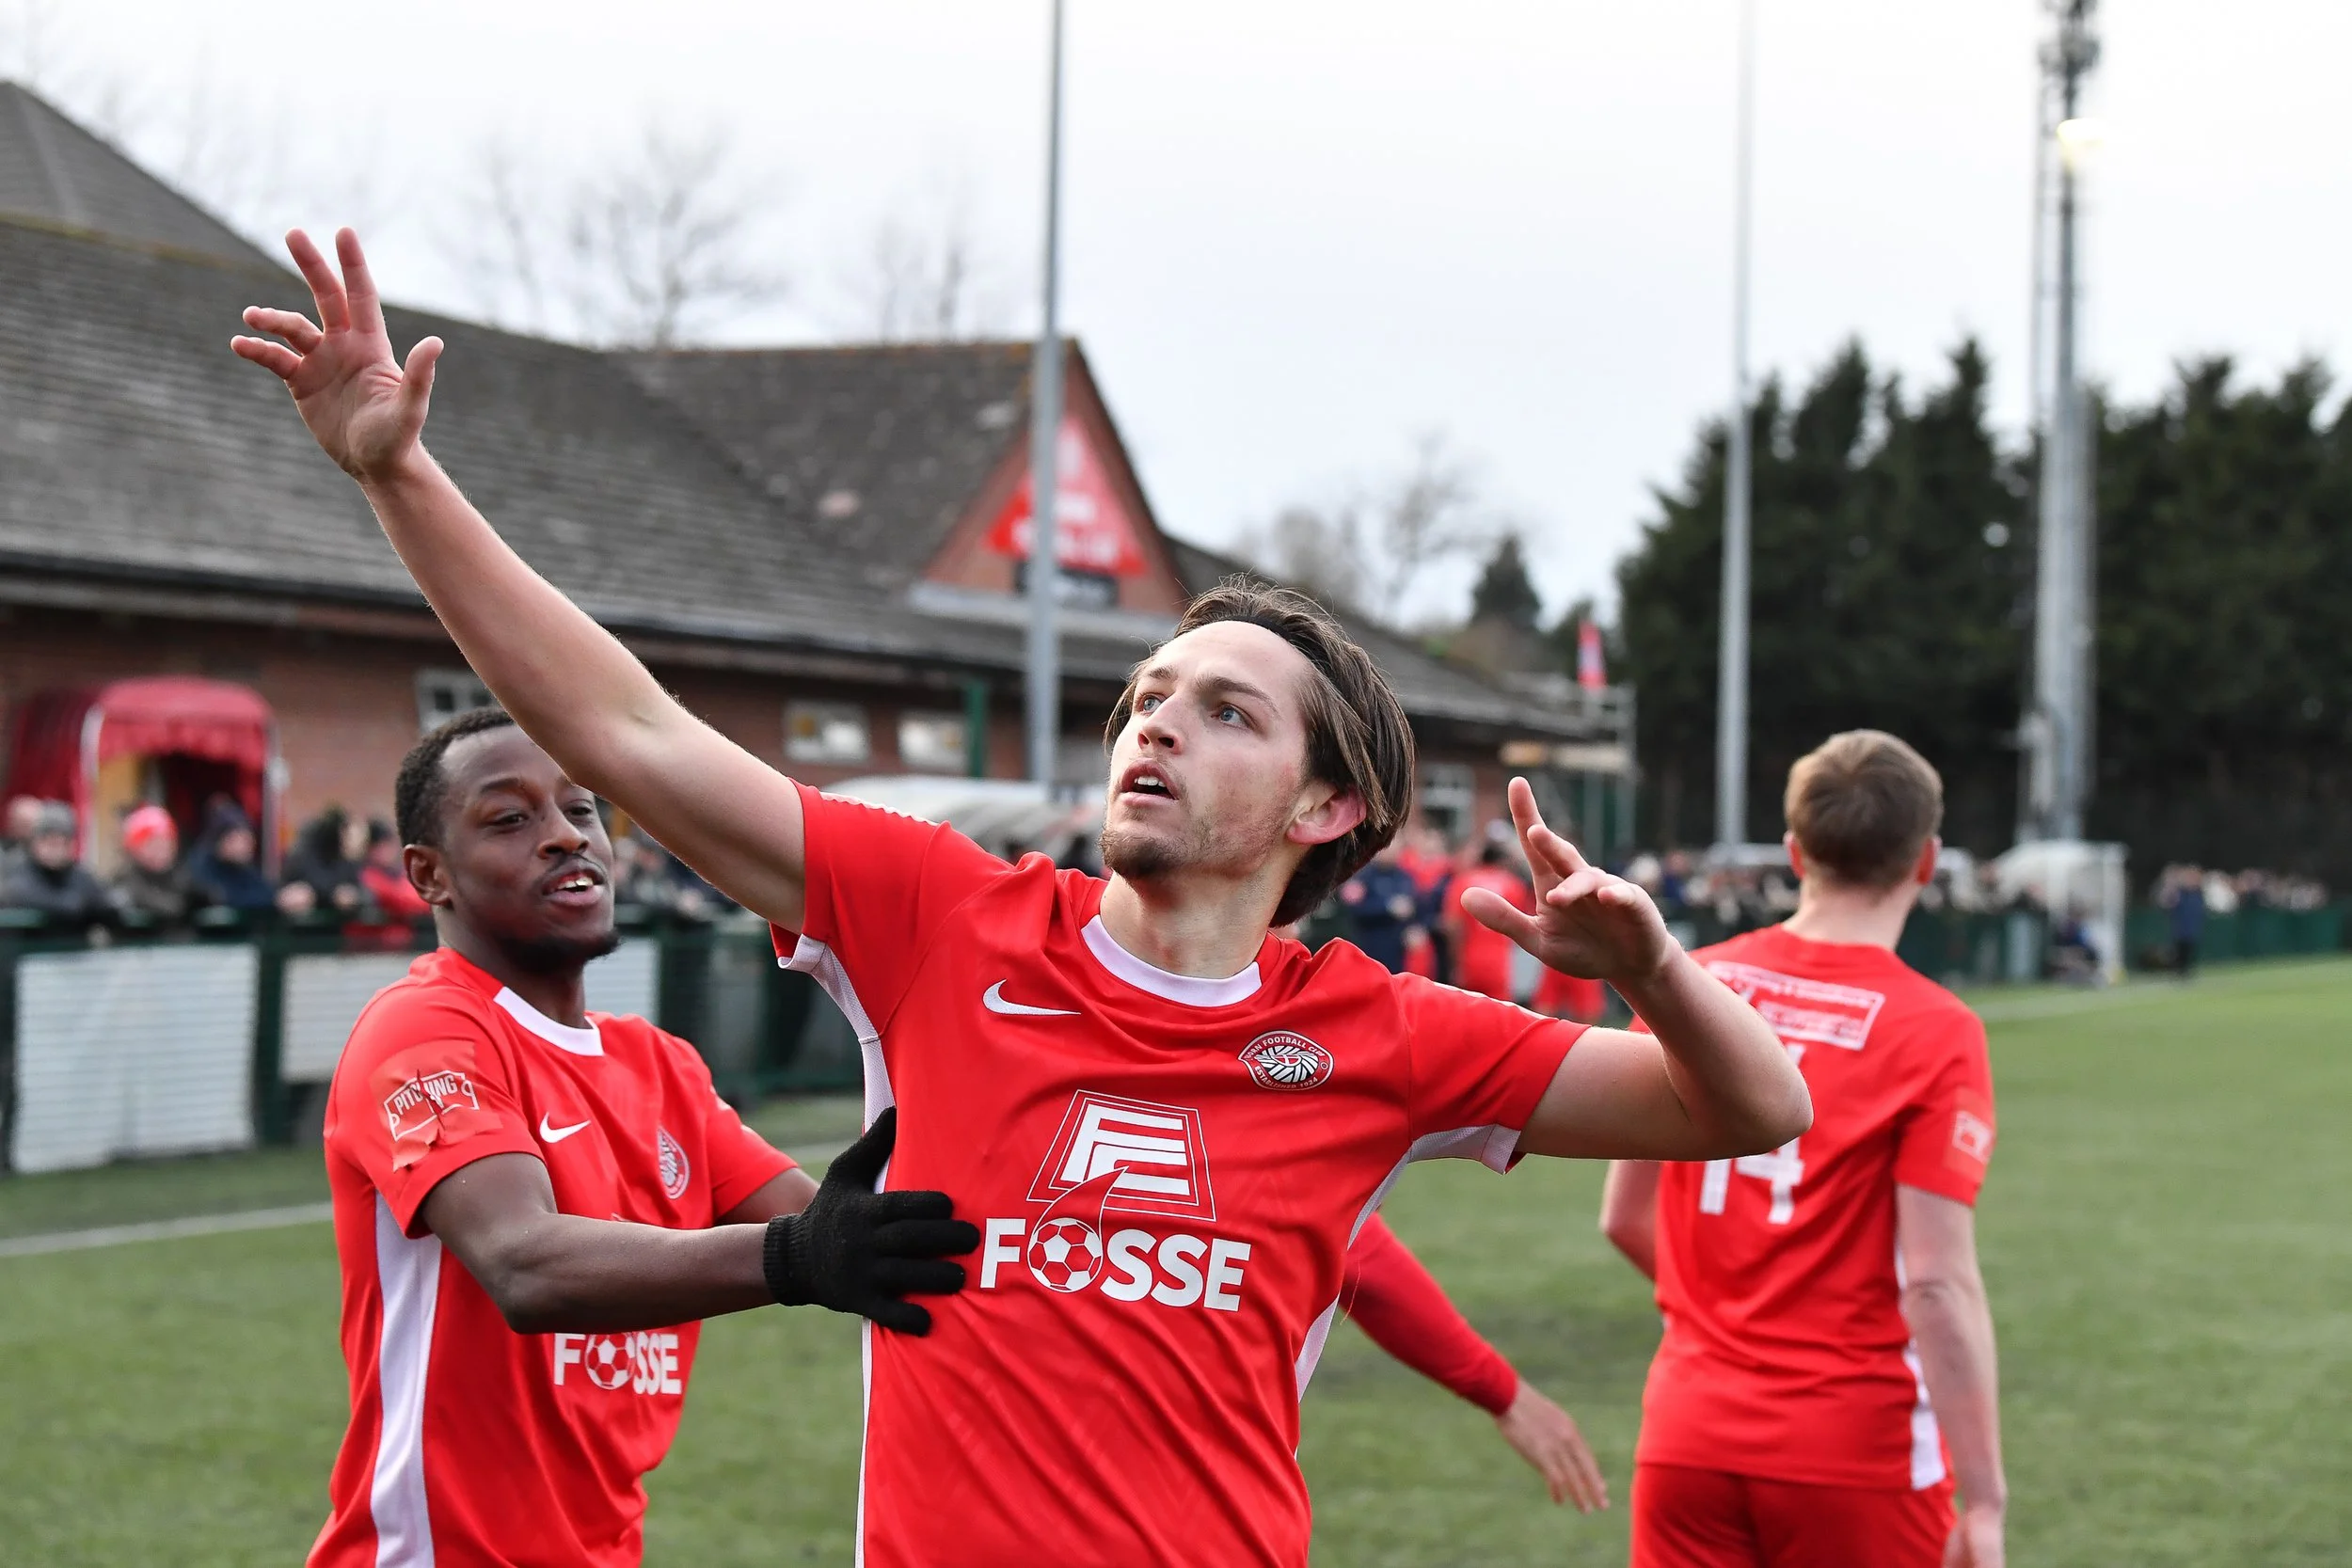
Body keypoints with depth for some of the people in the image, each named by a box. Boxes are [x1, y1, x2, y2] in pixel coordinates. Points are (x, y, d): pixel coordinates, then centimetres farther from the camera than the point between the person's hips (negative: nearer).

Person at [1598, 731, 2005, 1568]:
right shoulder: (1935, 1033, -12)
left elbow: (1624, 1217, 9)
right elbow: (1939, 1283, -16)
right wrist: (1985, 1500, -12)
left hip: (1689, 1436, 4)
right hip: (1855, 1448, -4)